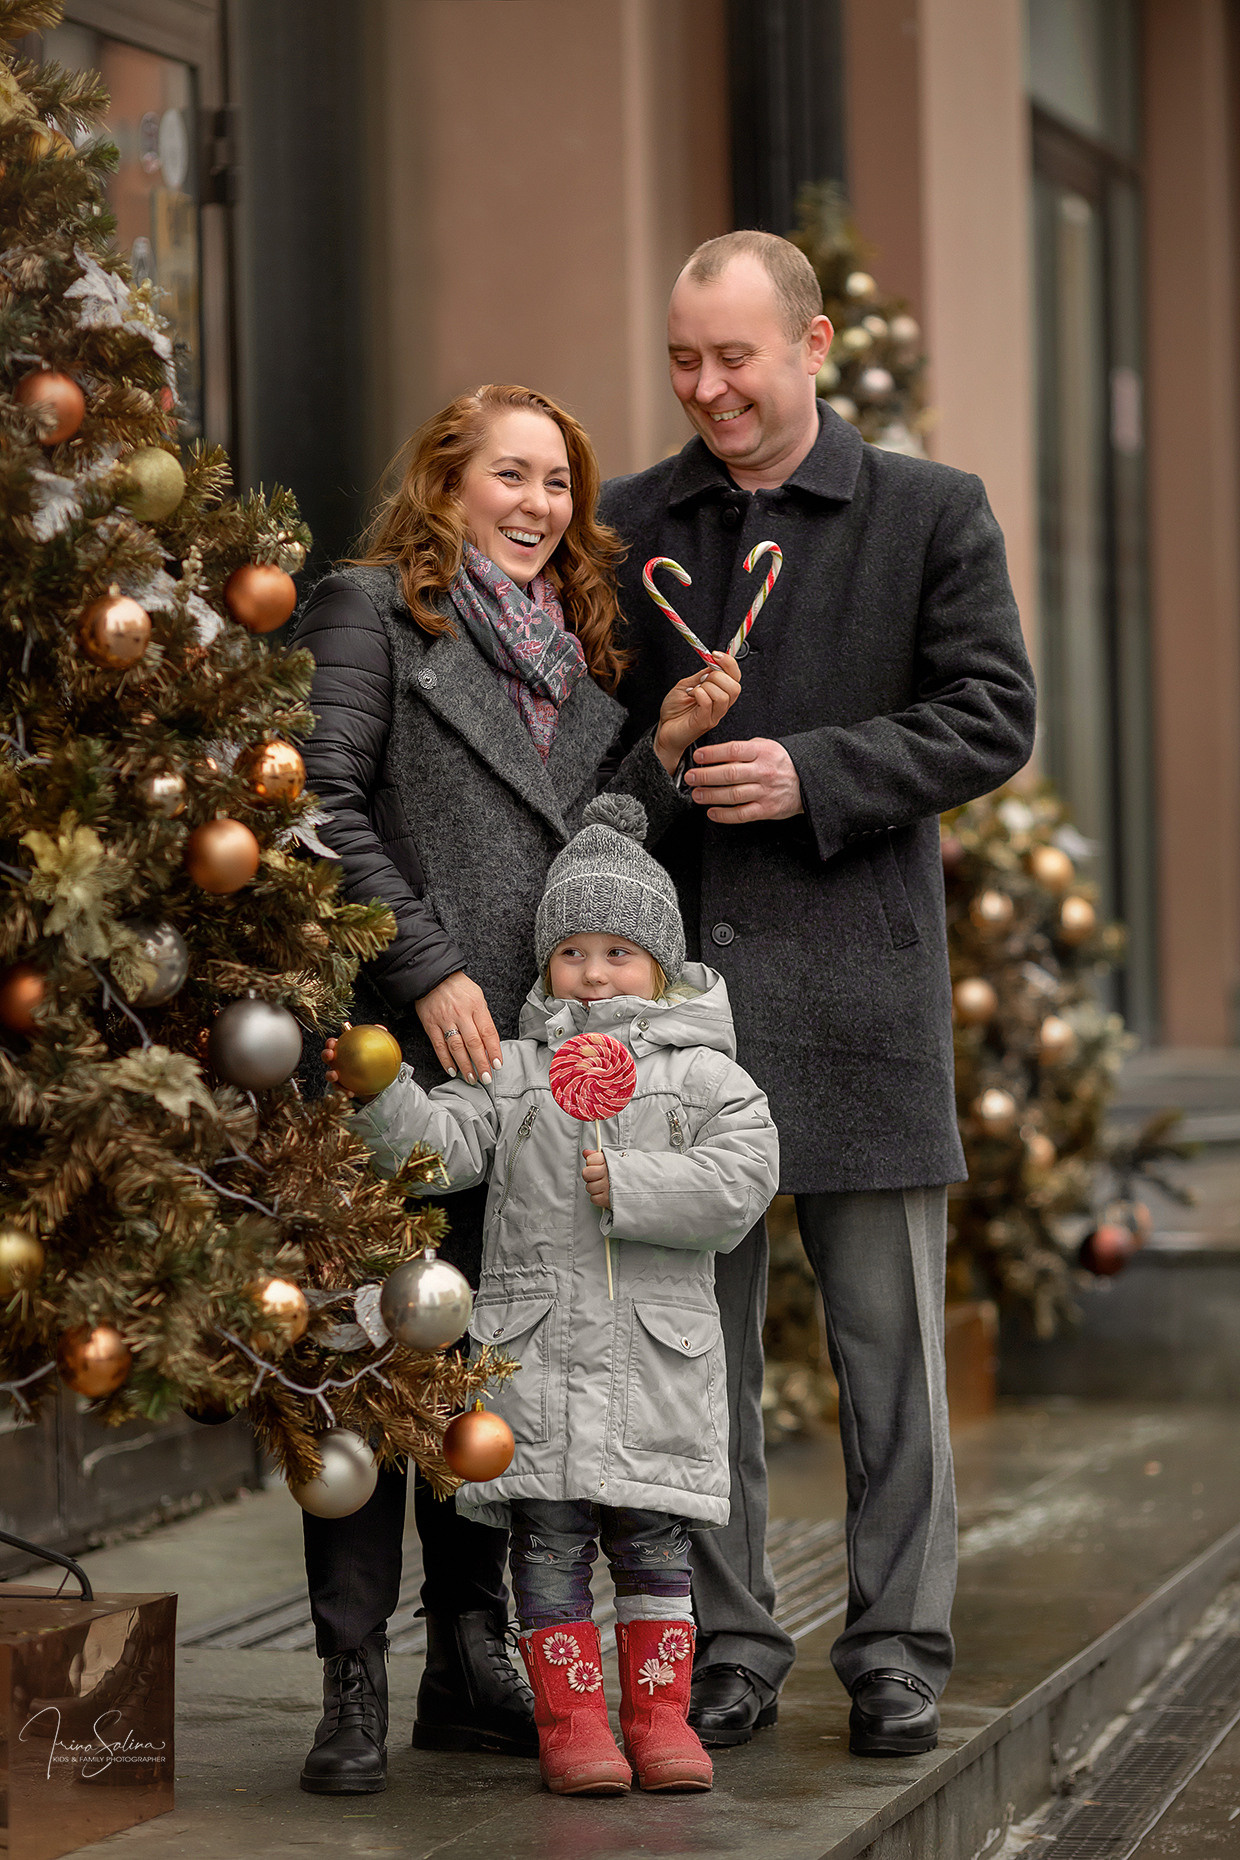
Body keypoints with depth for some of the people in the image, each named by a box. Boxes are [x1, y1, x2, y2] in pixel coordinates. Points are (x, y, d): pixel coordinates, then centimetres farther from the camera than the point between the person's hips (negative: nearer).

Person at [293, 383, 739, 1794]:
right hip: (399, 1044, -6)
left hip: (531, 1052, 7)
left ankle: (470, 1668, 18)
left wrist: (668, 747, 4)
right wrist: (428, 968, -14)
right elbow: (324, 809, -8)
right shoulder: (370, 609, 1)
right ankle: (353, 1688, -1)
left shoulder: (571, 654, 21)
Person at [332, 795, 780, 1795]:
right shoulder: (515, 1071, 10)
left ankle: (660, 1714, 13)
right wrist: (380, 1093, -18)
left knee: (654, 1542, 5)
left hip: (660, 1350, -1)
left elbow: (739, 1182, -7)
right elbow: (445, 1141, -2)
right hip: (535, 1347, 1)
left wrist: (629, 1184, -13)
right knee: (549, 1543, 0)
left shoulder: (705, 1075, 6)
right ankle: (572, 1721, 6)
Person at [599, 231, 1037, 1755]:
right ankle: (725, 1648, 14)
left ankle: (896, 1653, 10)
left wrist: (812, 774, -14)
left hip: (854, 974, -2)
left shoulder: (933, 515, 4)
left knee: (887, 1337, 2)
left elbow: (995, 717, -2)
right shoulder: (620, 527, 11)